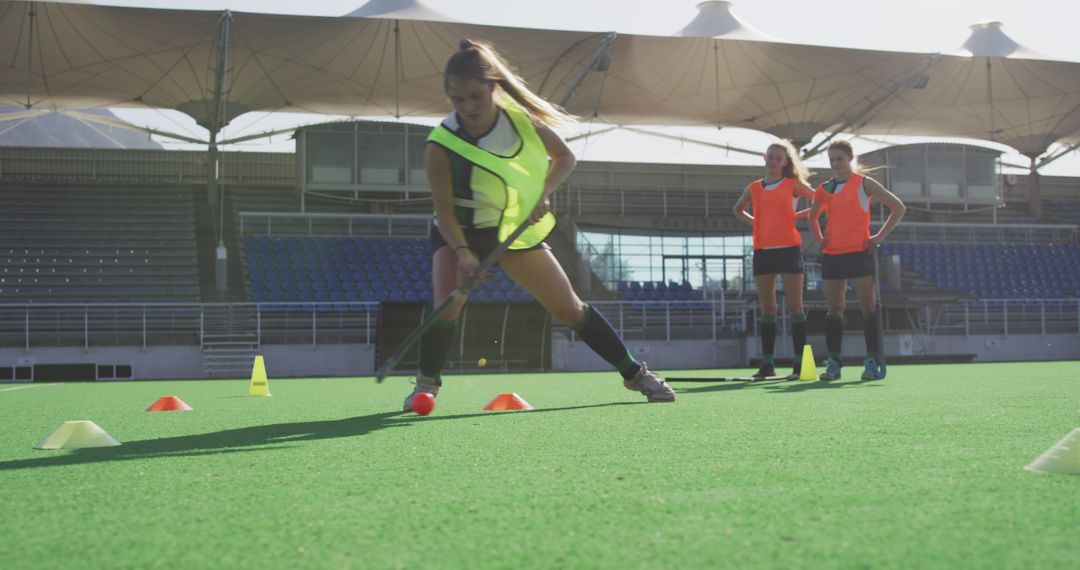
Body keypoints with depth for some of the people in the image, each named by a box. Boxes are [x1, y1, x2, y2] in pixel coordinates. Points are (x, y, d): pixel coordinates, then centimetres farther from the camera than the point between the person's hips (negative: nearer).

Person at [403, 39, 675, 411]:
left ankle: (634, 373, 16)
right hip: (461, 232, -2)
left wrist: (544, 193, -20)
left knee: (570, 309, 2)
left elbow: (565, 157, -3)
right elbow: (445, 211, -19)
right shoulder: (441, 148, -25)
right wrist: (462, 252, -35)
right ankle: (427, 382, -2)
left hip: (518, 229, 2)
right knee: (447, 301, -27)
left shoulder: (521, 118, -17)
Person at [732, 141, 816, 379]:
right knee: (767, 308, 5)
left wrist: (796, 216, -3)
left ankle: (800, 362, -3)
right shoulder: (754, 188, 13)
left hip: (788, 249, -4)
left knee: (794, 306, -5)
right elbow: (738, 210, 29)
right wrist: (755, 221, 12)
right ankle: (767, 363, 8)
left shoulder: (793, 184, 3)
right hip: (763, 250, 4)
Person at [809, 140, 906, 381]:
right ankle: (833, 362, 7)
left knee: (868, 308, -5)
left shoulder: (864, 183, 0)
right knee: (834, 309, 4)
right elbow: (813, 217, 29)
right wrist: (819, 237, 10)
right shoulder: (824, 189, 12)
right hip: (832, 255, 4)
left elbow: (898, 208, 0)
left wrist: (879, 237, -7)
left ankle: (872, 362, -2)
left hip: (860, 252, -4)